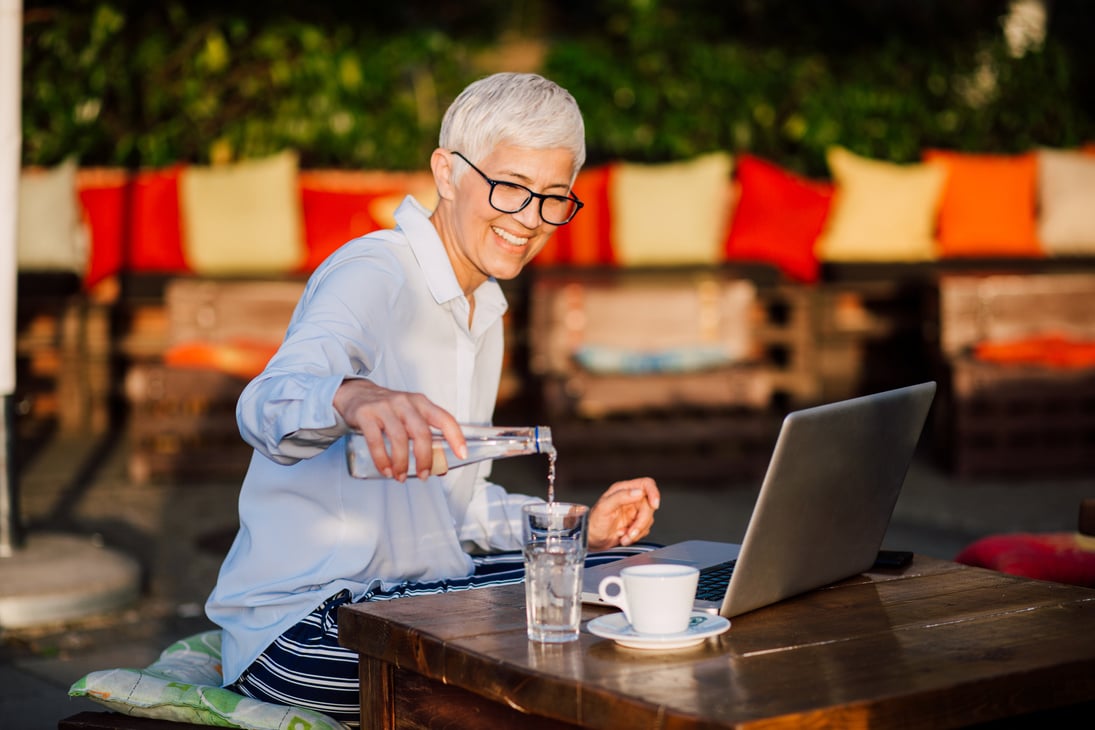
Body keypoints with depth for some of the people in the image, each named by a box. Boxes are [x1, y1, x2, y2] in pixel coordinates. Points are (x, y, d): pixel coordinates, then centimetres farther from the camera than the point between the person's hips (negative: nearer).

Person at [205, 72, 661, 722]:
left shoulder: (484, 308, 14)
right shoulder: (372, 276, -15)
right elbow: (267, 406, -35)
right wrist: (351, 398, -58)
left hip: (419, 589, 9)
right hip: (302, 627, -9)